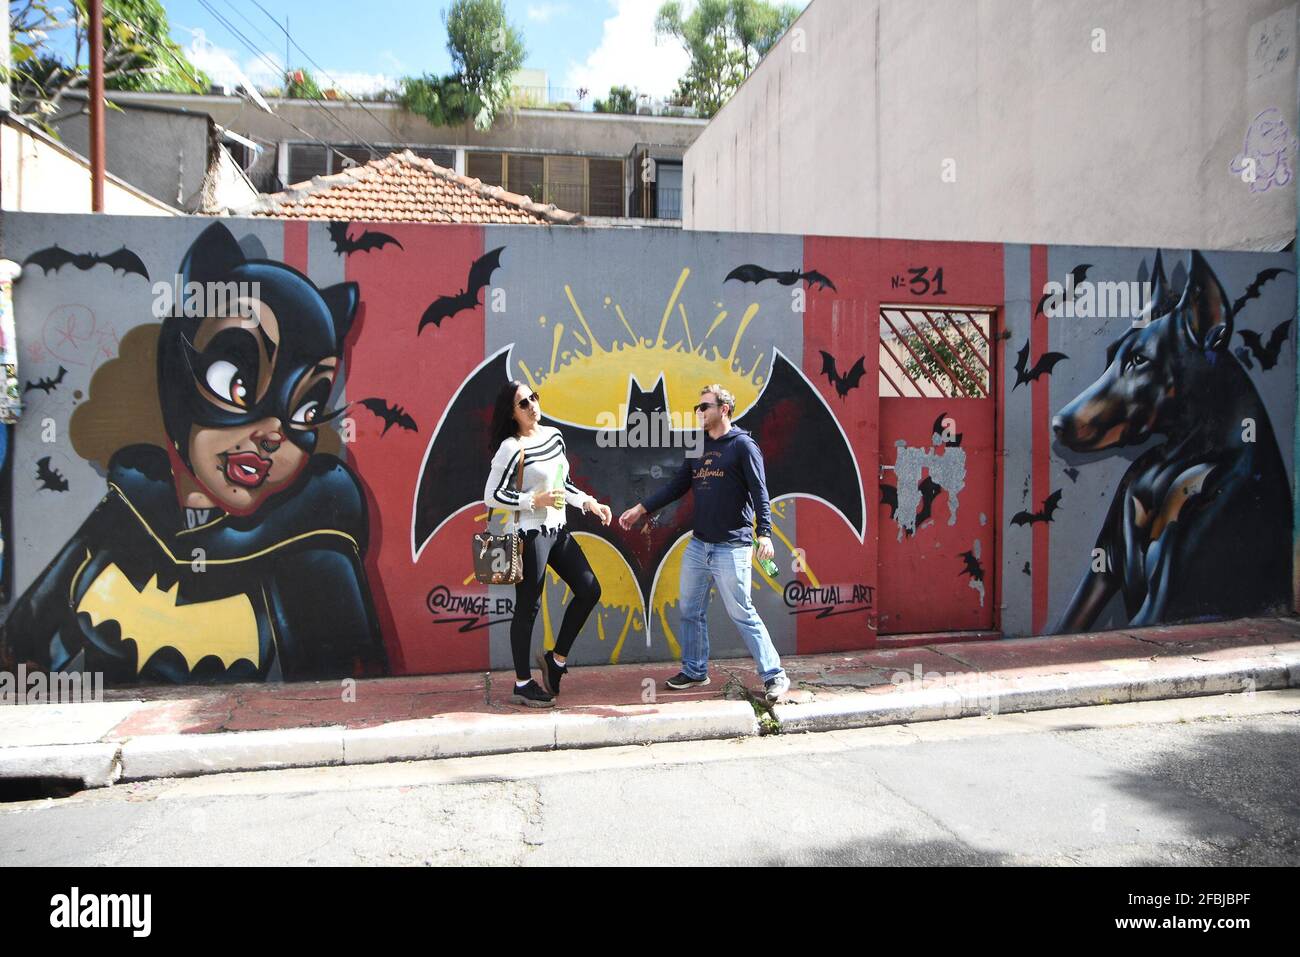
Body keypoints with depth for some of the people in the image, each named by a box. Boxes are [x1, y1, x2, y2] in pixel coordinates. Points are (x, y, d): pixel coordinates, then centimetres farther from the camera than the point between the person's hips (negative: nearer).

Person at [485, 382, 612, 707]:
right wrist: (536, 501, -19)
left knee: (589, 589, 6)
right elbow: (492, 496, -14)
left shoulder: (554, 435, 7)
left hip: (558, 530, 8)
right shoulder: (511, 448, -14)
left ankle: (556, 658, 22)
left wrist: (588, 502, 6)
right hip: (530, 533, -7)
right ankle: (523, 684, 17)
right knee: (528, 607, 2)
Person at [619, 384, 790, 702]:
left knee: (742, 614, -4)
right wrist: (641, 508, 12)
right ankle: (695, 671, 27)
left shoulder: (742, 445, -6)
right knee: (691, 611, 12)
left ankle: (775, 676, 6)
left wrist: (764, 534, -23)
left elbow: (759, 494, -12)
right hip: (698, 545, 7)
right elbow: (677, 485, 17)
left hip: (731, 547, -7)